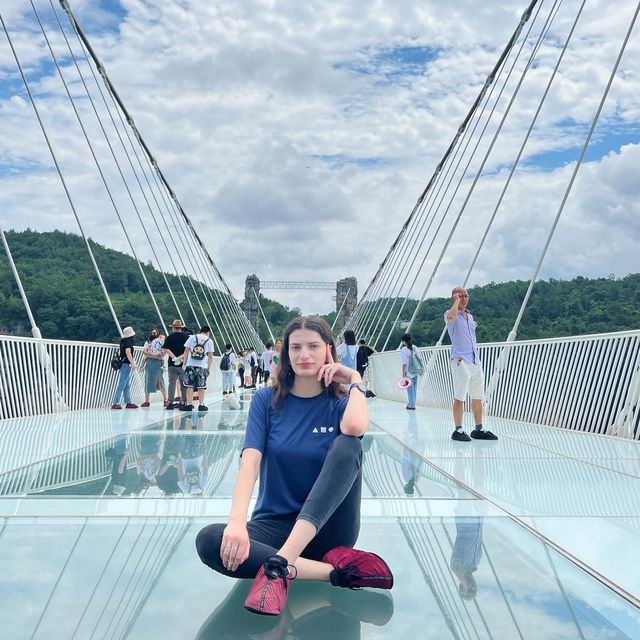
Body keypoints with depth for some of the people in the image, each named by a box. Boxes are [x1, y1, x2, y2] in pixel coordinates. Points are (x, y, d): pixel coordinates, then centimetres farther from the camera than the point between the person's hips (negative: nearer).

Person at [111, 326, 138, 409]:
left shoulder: (123, 342, 14)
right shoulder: (128, 342, -13)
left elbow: (119, 353, 27)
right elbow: (128, 353, -27)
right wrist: (133, 363, -26)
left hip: (123, 364, 10)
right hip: (126, 365, -10)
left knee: (127, 385, 14)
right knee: (121, 385, -9)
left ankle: (128, 402, 18)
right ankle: (115, 403, -9)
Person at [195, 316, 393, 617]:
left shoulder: (339, 403, -1)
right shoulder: (267, 400, 0)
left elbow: (355, 427, -27)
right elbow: (250, 461, -15)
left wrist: (355, 380, -10)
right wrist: (237, 523, -31)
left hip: (327, 527, 0)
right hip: (275, 523, 1)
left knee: (347, 445, -28)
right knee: (209, 540, -30)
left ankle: (279, 564, -39)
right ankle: (335, 568, -30)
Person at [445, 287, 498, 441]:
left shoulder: (470, 317, 22)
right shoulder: (450, 314, -2)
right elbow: (451, 317, -29)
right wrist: (457, 301, -13)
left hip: (475, 361, 8)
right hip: (460, 362, -8)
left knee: (478, 397, 10)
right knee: (460, 397, -8)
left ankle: (478, 429, 18)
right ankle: (458, 430, -3)